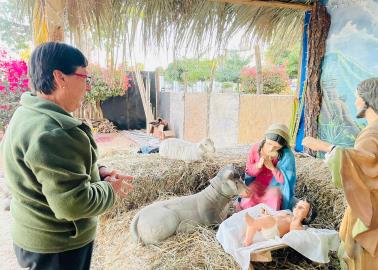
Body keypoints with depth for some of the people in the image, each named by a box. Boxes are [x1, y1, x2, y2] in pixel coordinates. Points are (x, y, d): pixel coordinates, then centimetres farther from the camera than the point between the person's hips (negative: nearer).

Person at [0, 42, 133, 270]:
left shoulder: (30, 115, 3)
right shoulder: (50, 133, -31)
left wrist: (97, 171, -1)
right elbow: (73, 204, -32)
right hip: (58, 246, -9)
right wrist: (110, 189, -15)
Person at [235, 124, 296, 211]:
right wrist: (258, 165, -24)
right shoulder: (256, 148, -12)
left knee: (274, 197, -32)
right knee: (248, 195, -26)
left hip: (275, 186, -2)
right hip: (258, 183, 2)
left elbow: (286, 180, -17)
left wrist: (272, 167, -30)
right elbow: (248, 171, -2)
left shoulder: (287, 155, -20)